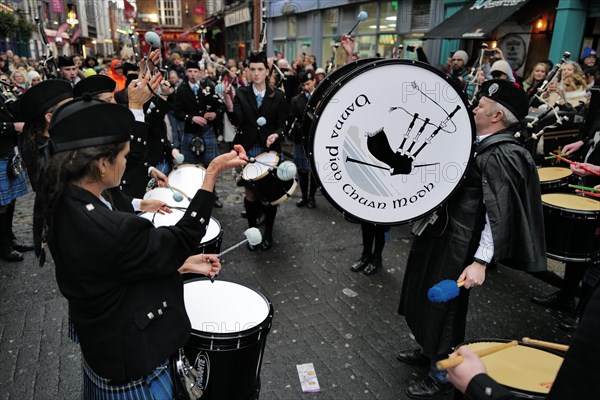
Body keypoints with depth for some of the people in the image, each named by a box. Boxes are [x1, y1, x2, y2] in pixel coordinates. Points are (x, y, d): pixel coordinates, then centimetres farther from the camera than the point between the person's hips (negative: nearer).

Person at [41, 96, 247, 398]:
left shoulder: (65, 204, -8)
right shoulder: (106, 230, -37)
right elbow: (180, 240, -23)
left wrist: (183, 264, 3)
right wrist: (213, 172, -22)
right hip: (131, 361, -8)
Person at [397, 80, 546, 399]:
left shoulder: (499, 156, -22)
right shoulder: (482, 145, 9)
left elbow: (499, 214, -27)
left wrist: (481, 261, -30)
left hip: (458, 245, -10)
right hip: (442, 234, 10)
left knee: (444, 308, 6)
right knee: (426, 298, 22)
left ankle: (442, 374, 27)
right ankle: (430, 351, 44)